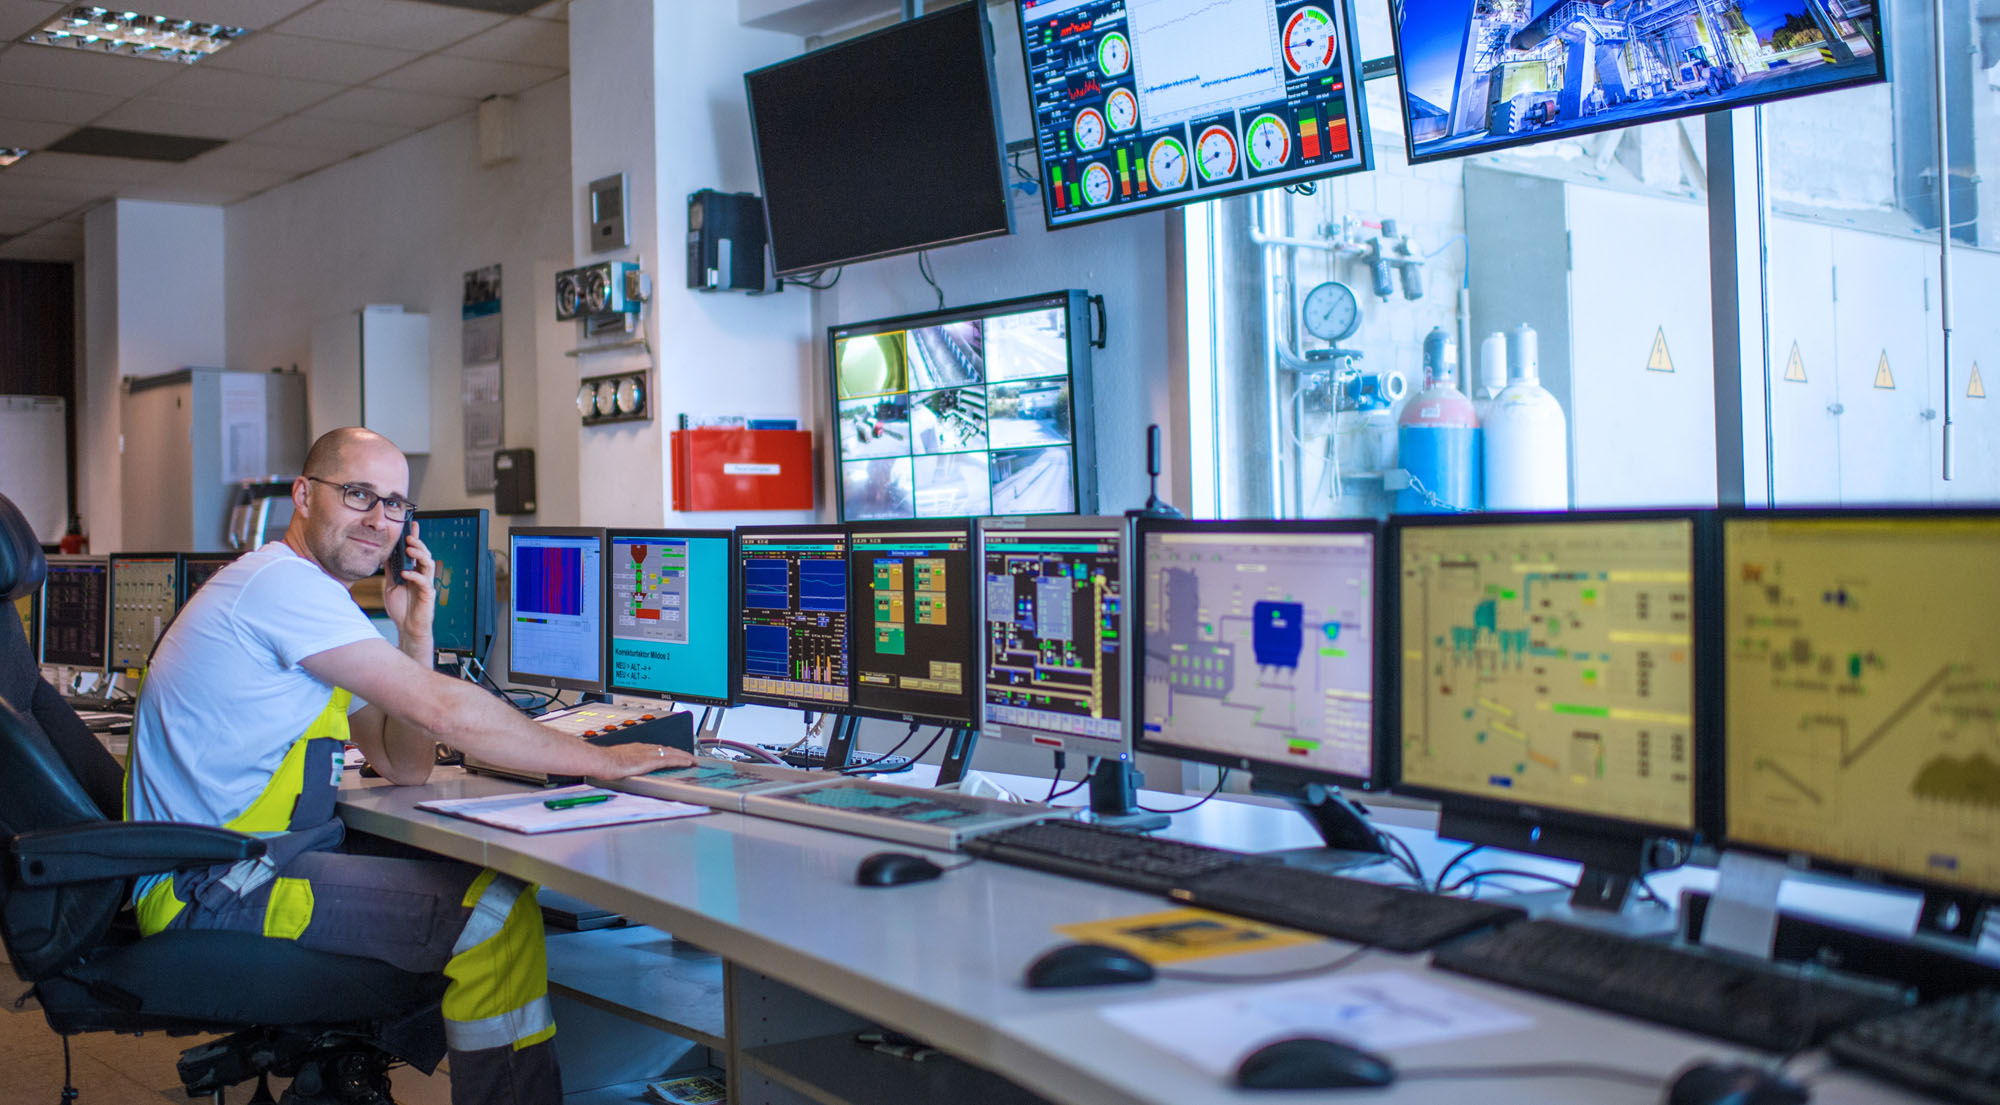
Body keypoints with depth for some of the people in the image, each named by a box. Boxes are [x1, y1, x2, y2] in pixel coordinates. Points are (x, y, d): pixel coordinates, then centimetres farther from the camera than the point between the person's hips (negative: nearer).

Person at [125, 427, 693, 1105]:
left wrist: (415, 632, 1)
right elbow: (443, 710, -20)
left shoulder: (311, 601, 16)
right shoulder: (283, 582, -15)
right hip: (209, 888, -10)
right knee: (496, 914, -16)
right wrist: (599, 761, -13)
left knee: (481, 878, 12)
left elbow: (406, 767, 12)